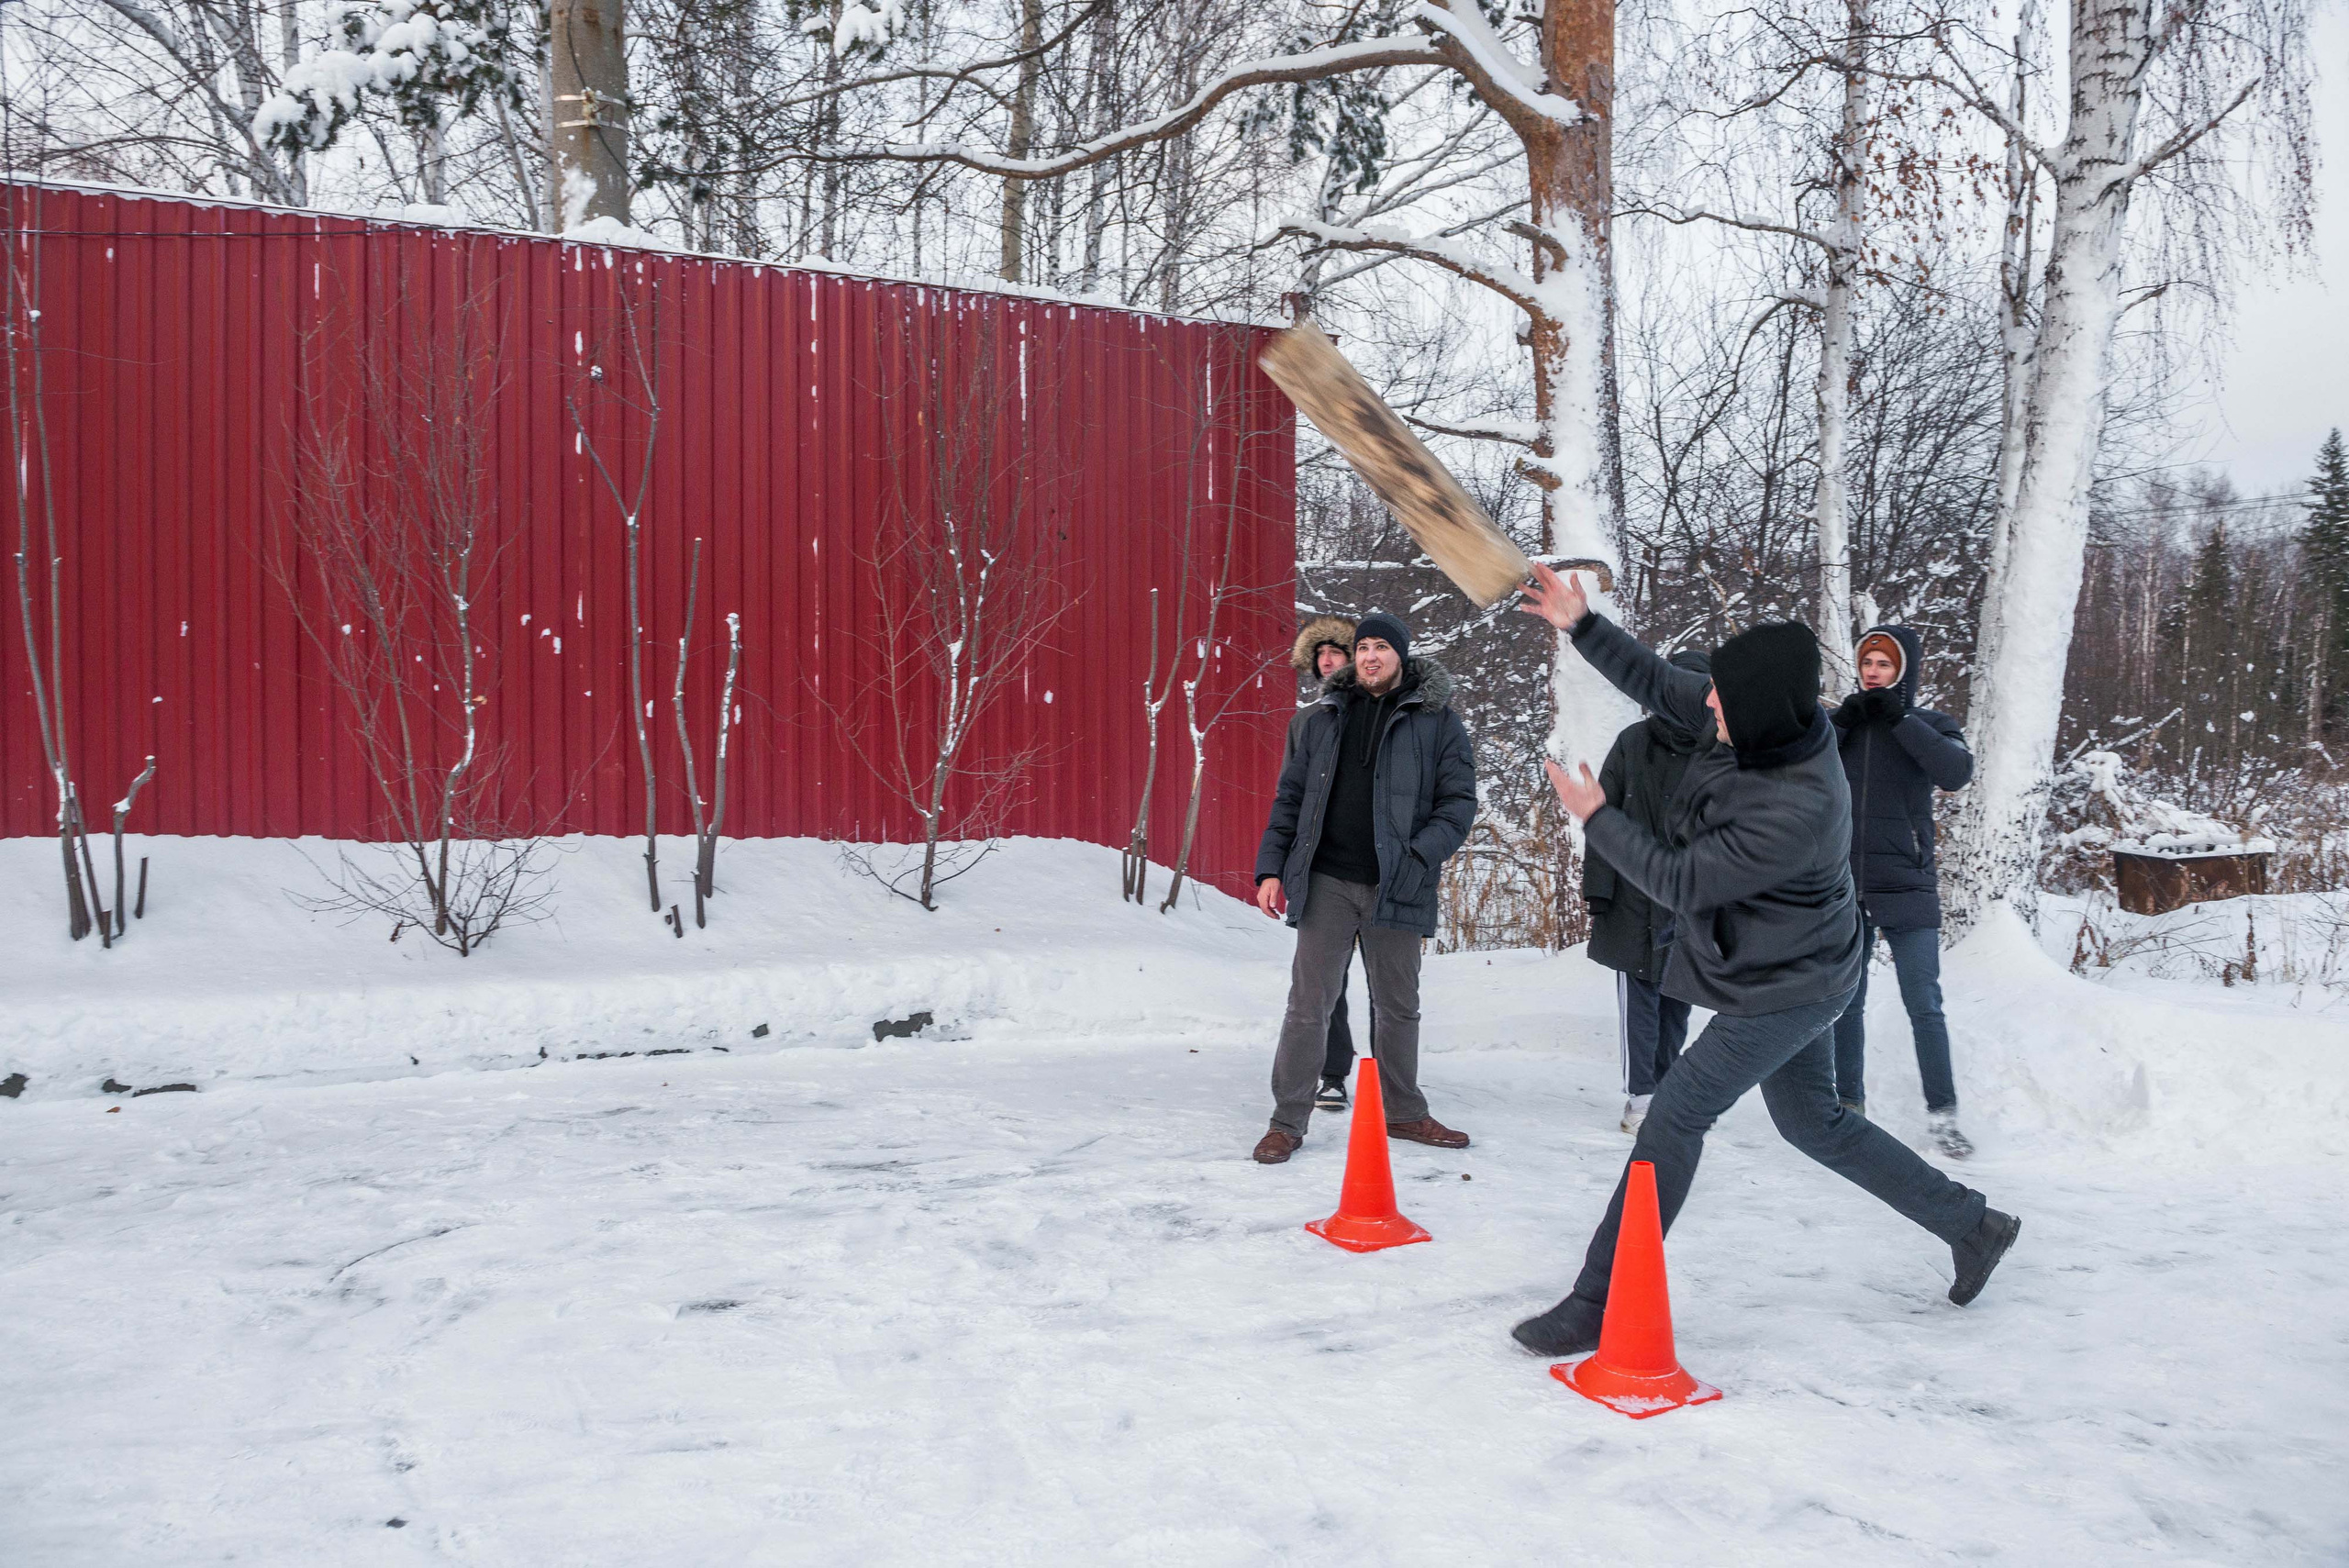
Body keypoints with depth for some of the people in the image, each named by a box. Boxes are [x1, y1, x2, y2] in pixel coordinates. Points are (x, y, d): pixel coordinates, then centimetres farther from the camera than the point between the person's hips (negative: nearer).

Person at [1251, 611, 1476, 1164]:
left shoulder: (1437, 720, 3)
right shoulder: (1324, 717, 9)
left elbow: (1459, 799, 0)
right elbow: (1290, 796, 11)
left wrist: (1420, 857, -14)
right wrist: (1272, 868, 4)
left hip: (1395, 887, 0)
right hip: (1326, 884, 1)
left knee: (1398, 1007, 13)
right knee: (1308, 1005, 1)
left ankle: (1403, 1113, 29)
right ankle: (1288, 1122, 10)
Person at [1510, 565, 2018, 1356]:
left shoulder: (1800, 808, -35)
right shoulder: (1771, 724, -11)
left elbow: (1681, 882, -27)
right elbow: (1658, 685, 3)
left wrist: (1595, 817, -18)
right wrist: (1581, 624, -4)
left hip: (1785, 990, -9)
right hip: (1790, 971, 9)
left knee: (1673, 1118, -9)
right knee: (1814, 1122, 23)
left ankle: (1599, 1305, -1)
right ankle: (1973, 1225, 39)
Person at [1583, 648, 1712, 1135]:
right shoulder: (1633, 743, -2)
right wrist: (1598, 886, -5)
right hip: (1635, 899, -1)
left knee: (1676, 1002, 10)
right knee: (1638, 998, 1)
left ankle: (1663, 1088, 22)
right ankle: (1639, 1095, 8)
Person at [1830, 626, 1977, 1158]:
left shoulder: (1930, 725, 3)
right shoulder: (1841, 723, 9)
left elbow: (1956, 772, -16)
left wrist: (1900, 719, -17)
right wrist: (1839, 724, -13)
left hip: (1907, 891, -2)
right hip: (1843, 890, 3)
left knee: (1924, 1006, -2)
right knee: (1846, 1004, 10)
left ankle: (1942, 1114, 6)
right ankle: (1848, 1104, 21)